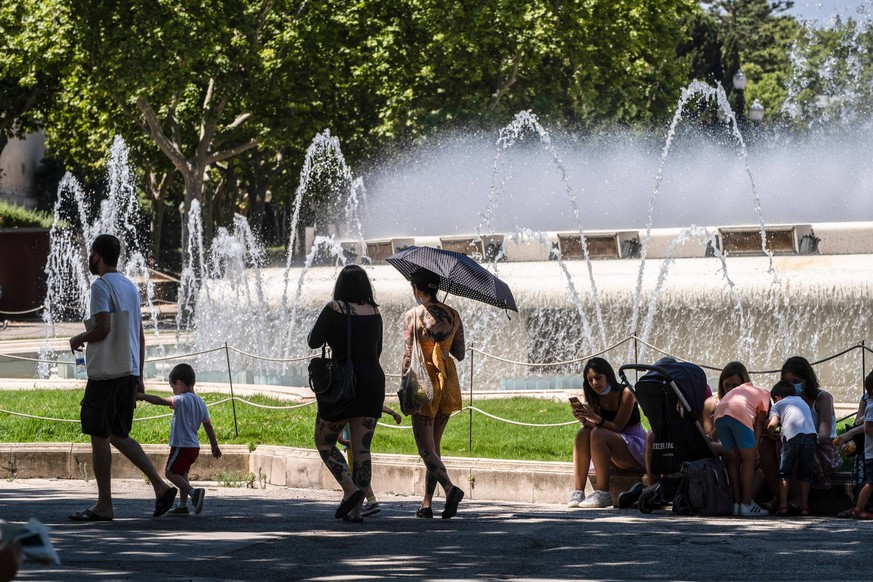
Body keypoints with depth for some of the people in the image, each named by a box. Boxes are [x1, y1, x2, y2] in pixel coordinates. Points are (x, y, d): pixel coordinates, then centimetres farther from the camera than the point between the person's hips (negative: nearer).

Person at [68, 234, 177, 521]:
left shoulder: (101, 286, -10)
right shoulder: (131, 287, 17)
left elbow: (103, 328, -22)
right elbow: (140, 336, 18)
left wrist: (78, 339, -3)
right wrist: (138, 376, 21)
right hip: (129, 371, 8)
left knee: (99, 436, -1)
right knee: (119, 435, 14)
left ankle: (104, 505, 0)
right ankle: (161, 487, 2)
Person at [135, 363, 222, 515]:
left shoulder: (182, 400, -16)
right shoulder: (200, 402, 10)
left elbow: (160, 401, -20)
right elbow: (208, 426, 13)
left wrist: (140, 396, -14)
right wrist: (215, 446, 18)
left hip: (181, 446, -9)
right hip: (194, 446, 9)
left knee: (171, 472, -3)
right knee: (182, 474, 19)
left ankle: (194, 492, -20)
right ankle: (182, 505, 21)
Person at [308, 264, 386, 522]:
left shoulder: (335, 308, -7)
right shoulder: (374, 312, 8)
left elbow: (314, 341, -6)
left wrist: (320, 319, 11)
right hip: (373, 379, 5)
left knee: (324, 442, 9)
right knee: (361, 449, 6)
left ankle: (350, 489, -11)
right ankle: (356, 509, 2)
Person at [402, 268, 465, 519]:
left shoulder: (413, 315, -9)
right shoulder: (452, 315, 5)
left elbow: (408, 357, -11)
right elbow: (460, 354, 10)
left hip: (424, 382, -5)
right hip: (448, 382, 5)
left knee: (426, 447, -5)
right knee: (434, 445, 14)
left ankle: (450, 487, -29)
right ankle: (427, 503, 13)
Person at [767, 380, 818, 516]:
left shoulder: (777, 405, 20)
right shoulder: (802, 401, 36)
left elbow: (772, 424, 4)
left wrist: (770, 434, 25)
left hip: (792, 436, -3)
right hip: (811, 435, 3)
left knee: (784, 473, 9)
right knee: (805, 473, 14)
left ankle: (783, 506, 2)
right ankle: (804, 507, 12)